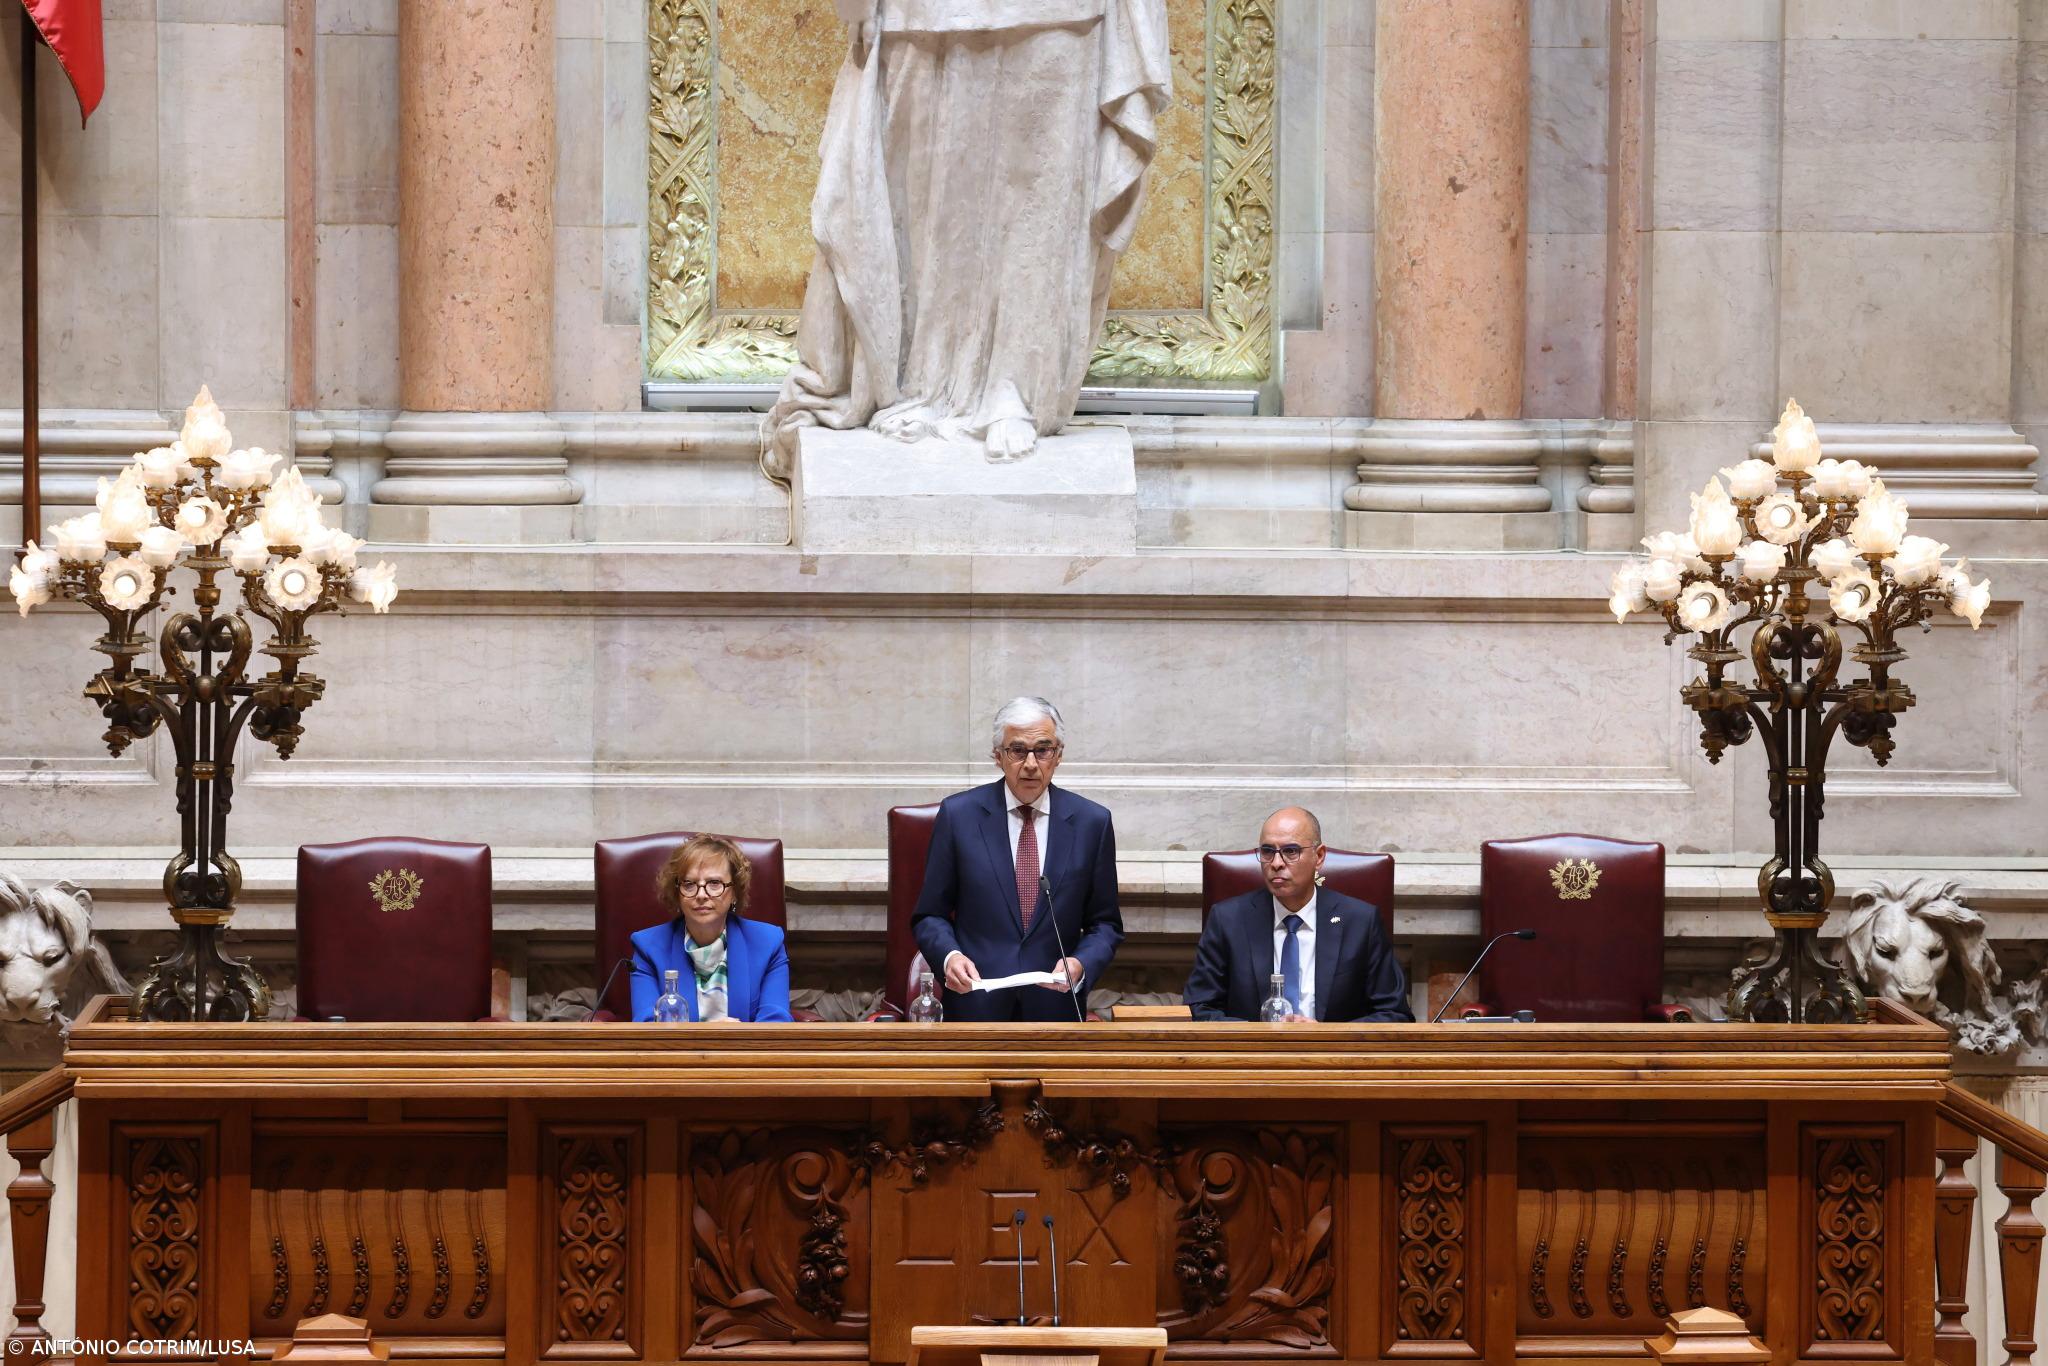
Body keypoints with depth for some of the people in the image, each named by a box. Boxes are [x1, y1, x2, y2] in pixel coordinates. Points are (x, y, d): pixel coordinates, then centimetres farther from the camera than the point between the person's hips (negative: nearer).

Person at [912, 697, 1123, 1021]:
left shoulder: (1092, 822, 5)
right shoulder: (958, 814, 3)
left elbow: (1105, 924, 11)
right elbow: (930, 916, 8)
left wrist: (1081, 964, -8)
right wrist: (949, 956, -12)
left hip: (1055, 1006, 0)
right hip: (975, 1004, 0)